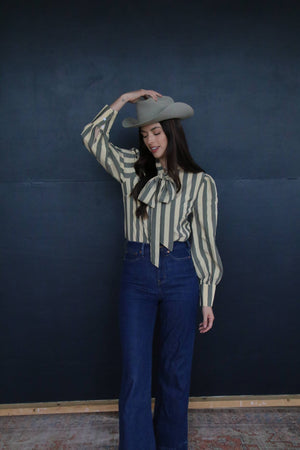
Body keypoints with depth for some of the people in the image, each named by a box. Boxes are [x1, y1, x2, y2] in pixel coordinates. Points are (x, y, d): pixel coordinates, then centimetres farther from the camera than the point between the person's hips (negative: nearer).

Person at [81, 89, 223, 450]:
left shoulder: (199, 182, 0)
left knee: (175, 372, 13)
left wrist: (207, 299, 0)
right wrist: (125, 98, 1)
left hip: (180, 277, -1)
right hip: (136, 275, 1)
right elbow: (92, 137, 4)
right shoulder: (132, 168, 8)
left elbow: (205, 242, 0)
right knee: (134, 376, 3)